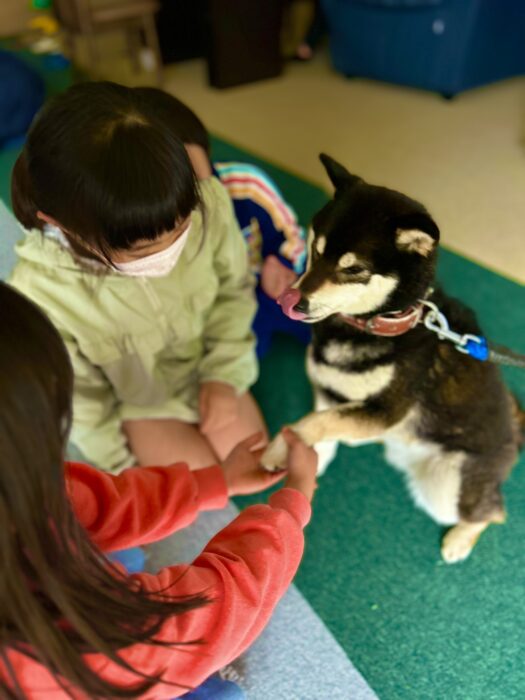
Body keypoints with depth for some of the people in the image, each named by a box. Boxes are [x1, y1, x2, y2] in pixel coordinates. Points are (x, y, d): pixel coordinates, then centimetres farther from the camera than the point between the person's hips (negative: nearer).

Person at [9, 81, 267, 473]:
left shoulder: (208, 205, -32)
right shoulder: (42, 291, -36)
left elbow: (234, 289, -10)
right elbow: (78, 395, -17)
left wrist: (225, 374, -11)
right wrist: (122, 465, -4)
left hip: (206, 365, 3)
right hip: (132, 399, -2)